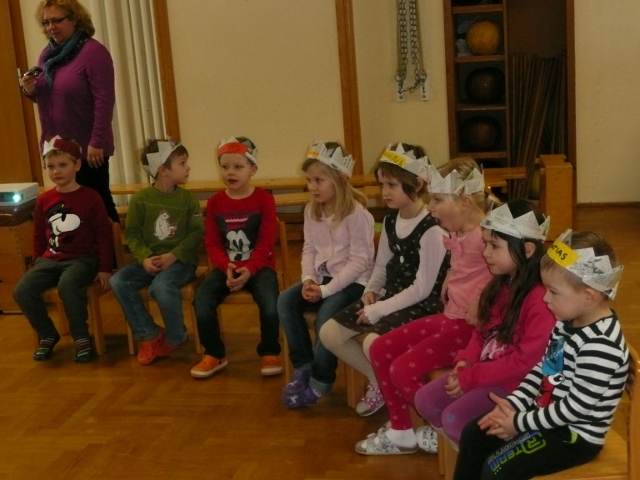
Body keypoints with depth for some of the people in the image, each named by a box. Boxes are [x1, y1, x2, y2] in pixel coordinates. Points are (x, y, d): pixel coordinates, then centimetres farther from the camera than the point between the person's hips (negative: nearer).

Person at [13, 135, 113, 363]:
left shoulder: (90, 197, -4)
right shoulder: (43, 200, 7)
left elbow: (104, 235, -2)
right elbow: (38, 237, 18)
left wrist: (104, 268, -6)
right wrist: (37, 264, 14)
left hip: (82, 258, -5)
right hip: (50, 259, 5)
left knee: (67, 285, -37)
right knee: (22, 291, -19)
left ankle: (81, 337, -15)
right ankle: (48, 335, 3)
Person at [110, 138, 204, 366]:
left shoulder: (188, 198, 0)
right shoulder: (141, 199, 0)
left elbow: (196, 233, -5)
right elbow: (132, 234, 1)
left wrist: (173, 255, -17)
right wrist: (144, 258, -16)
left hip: (181, 259, -3)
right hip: (150, 259, 3)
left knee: (161, 286, -33)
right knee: (118, 282, -20)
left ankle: (175, 337, -5)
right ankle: (149, 334, -4)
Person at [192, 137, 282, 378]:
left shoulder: (264, 199, -4)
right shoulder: (215, 202, 4)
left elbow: (266, 242, -8)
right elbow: (212, 244, 0)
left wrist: (249, 269, -23)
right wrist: (227, 267, -20)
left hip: (259, 266, -3)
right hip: (226, 267, 3)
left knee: (270, 304, -30)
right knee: (201, 301, -22)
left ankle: (269, 353, -3)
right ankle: (215, 354, 0)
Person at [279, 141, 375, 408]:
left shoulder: (357, 213, -17)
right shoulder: (312, 210, 5)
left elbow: (359, 261, -19)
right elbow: (309, 249, 8)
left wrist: (327, 289, -23)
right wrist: (308, 279, -11)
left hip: (353, 280, -7)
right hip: (323, 276, 7)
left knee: (326, 315, -30)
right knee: (285, 301, -15)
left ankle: (320, 381, -10)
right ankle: (303, 366, -2)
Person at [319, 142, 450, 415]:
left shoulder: (432, 229, -19)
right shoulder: (391, 221, 7)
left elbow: (422, 289, -20)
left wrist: (380, 309, -18)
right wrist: (371, 291, -2)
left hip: (422, 305, -9)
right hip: (390, 297, 9)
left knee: (373, 342, -33)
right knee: (329, 333, -2)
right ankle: (378, 380, 14)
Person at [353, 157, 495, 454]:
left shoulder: (486, 235, -21)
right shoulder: (457, 233, 8)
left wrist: (481, 308, -28)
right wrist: (446, 287, 10)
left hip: (471, 326, -10)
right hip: (448, 316, 10)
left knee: (403, 370, -16)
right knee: (380, 350, 5)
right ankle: (400, 432, 15)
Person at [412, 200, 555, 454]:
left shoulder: (540, 298, -24)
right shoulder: (499, 285, 6)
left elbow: (526, 360, -24)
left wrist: (471, 377, -20)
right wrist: (465, 361, -6)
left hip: (515, 382, -9)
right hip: (482, 369, 9)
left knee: (454, 418, -21)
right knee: (424, 401, 1)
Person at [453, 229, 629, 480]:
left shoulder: (600, 345, -28)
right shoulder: (568, 322, 1)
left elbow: (577, 407, -27)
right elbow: (543, 368, 10)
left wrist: (521, 423, -19)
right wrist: (513, 403, -3)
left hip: (576, 434, -10)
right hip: (547, 413, 10)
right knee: (473, 433, 10)